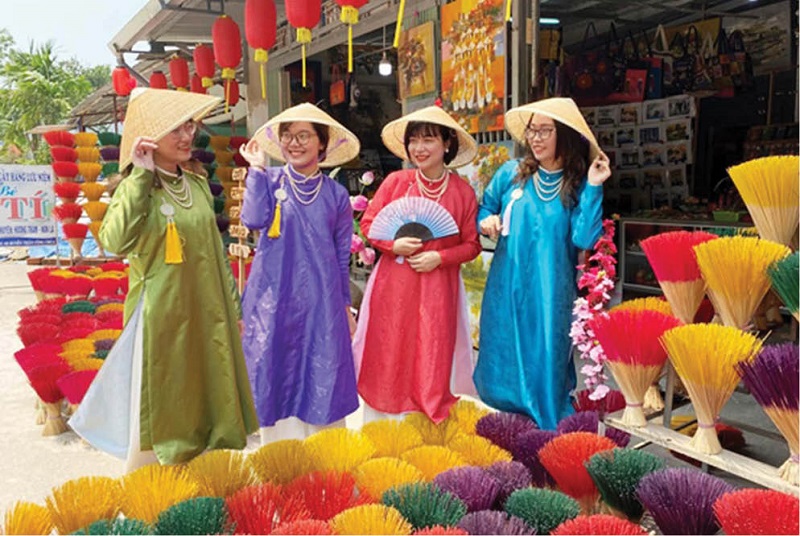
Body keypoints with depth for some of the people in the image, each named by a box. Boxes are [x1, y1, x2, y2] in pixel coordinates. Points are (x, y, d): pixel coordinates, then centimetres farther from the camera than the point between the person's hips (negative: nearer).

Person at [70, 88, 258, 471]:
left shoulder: (197, 183, 8)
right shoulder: (135, 188, -10)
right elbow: (115, 241, -30)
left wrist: (231, 301, 17)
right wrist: (141, 175, -27)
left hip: (207, 313, 6)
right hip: (161, 318, -6)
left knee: (206, 401, 15)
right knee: (160, 411, 3)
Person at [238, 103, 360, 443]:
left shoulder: (336, 194, 5)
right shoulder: (270, 180, 3)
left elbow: (342, 255, 9)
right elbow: (254, 220, -16)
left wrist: (345, 306, 11)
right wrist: (257, 167, -11)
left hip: (321, 300, 1)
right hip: (275, 297, 0)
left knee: (322, 376, 4)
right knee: (276, 373, 5)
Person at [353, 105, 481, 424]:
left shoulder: (463, 192, -1)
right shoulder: (395, 182, -1)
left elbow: (471, 245, 4)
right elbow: (368, 223, 5)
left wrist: (439, 257, -12)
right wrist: (393, 244, -12)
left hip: (438, 288, 0)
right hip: (393, 285, 0)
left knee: (432, 357, 4)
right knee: (388, 354, 5)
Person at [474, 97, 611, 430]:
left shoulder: (578, 186, -2)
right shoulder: (511, 174, 2)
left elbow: (584, 240, -13)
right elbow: (484, 208, 16)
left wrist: (593, 189, -17)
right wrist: (488, 221, -6)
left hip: (550, 293, -2)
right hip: (507, 288, 2)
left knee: (546, 362, 2)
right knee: (502, 361, 11)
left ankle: (550, 432, 23)